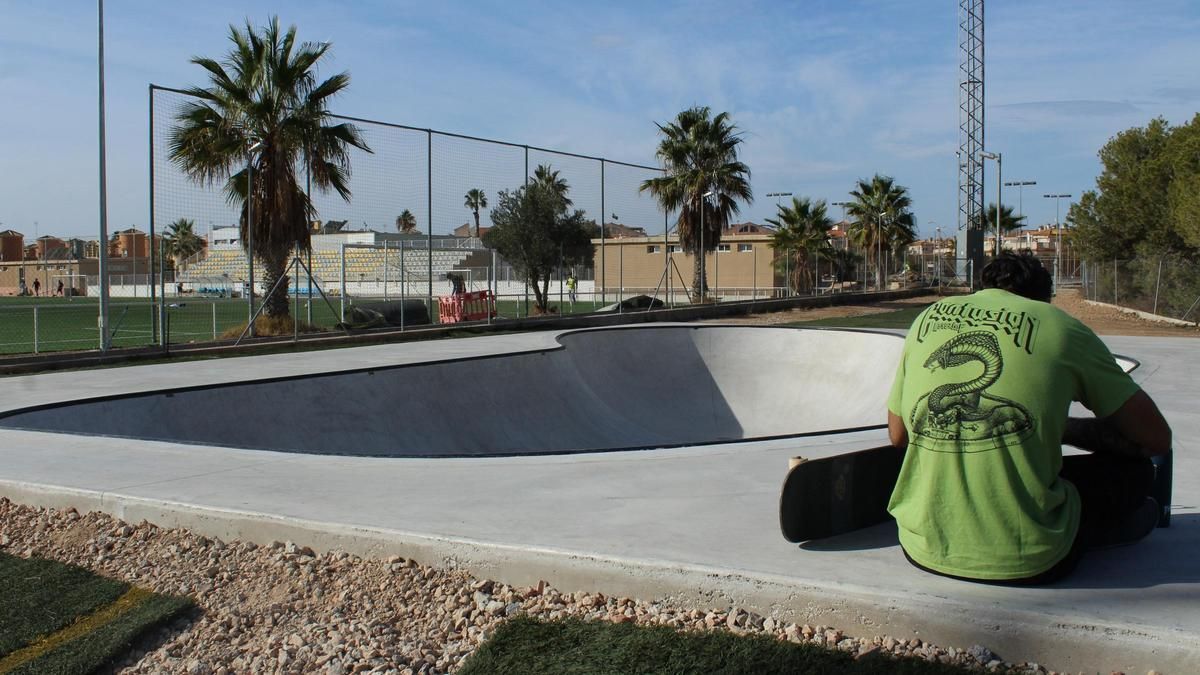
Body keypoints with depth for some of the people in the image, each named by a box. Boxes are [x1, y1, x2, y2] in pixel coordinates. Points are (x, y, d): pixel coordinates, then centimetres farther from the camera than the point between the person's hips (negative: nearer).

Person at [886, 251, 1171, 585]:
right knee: (1135, 470, 20)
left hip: (923, 550, 4)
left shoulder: (928, 318, 9)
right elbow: (1156, 439, 7)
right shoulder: (1058, 325, 0)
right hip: (1024, 564, -3)